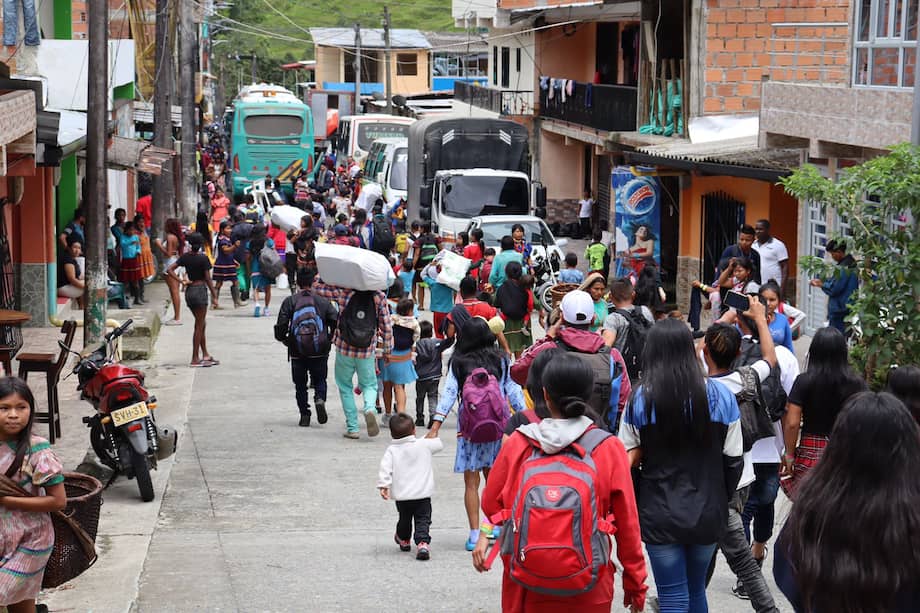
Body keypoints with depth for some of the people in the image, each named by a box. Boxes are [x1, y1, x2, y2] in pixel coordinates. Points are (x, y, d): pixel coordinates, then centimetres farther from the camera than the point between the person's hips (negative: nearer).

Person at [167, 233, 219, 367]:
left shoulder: (185, 257, 2)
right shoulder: (203, 258, -14)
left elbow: (169, 270, -2)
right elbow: (208, 279, -13)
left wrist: (181, 281, -2)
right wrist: (214, 296, -6)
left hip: (189, 291, 6)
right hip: (200, 290, -6)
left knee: (200, 324, 17)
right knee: (199, 326, 0)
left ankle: (205, 355, 24)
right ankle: (195, 359, 1)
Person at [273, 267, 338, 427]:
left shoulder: (289, 302, 0)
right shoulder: (323, 301, 2)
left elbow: (281, 326, -6)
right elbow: (336, 322, -5)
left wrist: (286, 341, 11)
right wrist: (330, 339, 10)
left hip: (297, 352, 0)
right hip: (319, 352, 0)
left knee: (300, 384, 13)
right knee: (320, 380, 17)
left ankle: (304, 415, 7)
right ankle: (320, 399, -11)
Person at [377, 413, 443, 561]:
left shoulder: (392, 450, -2)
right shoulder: (424, 444, -2)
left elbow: (385, 468, -14)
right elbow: (439, 444, 16)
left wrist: (383, 485, -15)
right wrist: (430, 437, 34)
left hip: (401, 495, 2)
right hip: (423, 493, -2)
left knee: (404, 518, 23)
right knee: (422, 520, 2)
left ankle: (403, 540, 44)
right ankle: (422, 542, -18)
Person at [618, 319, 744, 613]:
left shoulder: (640, 399, -10)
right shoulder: (721, 395, -6)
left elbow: (627, 460, -6)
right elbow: (733, 460, -2)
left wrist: (636, 508, 7)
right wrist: (721, 499, 13)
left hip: (661, 514, -2)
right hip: (708, 513, 2)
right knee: (697, 589, 20)